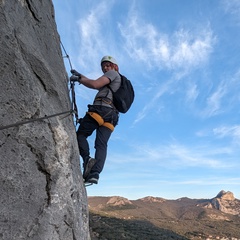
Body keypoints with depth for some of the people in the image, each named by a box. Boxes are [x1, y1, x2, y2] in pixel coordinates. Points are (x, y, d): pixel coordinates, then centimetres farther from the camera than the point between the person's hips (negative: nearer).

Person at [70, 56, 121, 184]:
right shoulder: (119, 83, 36)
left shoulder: (113, 73, 9)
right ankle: (95, 173, -18)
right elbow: (97, 84, 36)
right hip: (112, 115, 8)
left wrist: (79, 79, 5)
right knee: (101, 144, -5)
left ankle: (87, 158, -19)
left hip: (101, 109, -8)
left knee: (80, 134, 2)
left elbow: (95, 84, -7)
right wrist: (81, 75, 34)